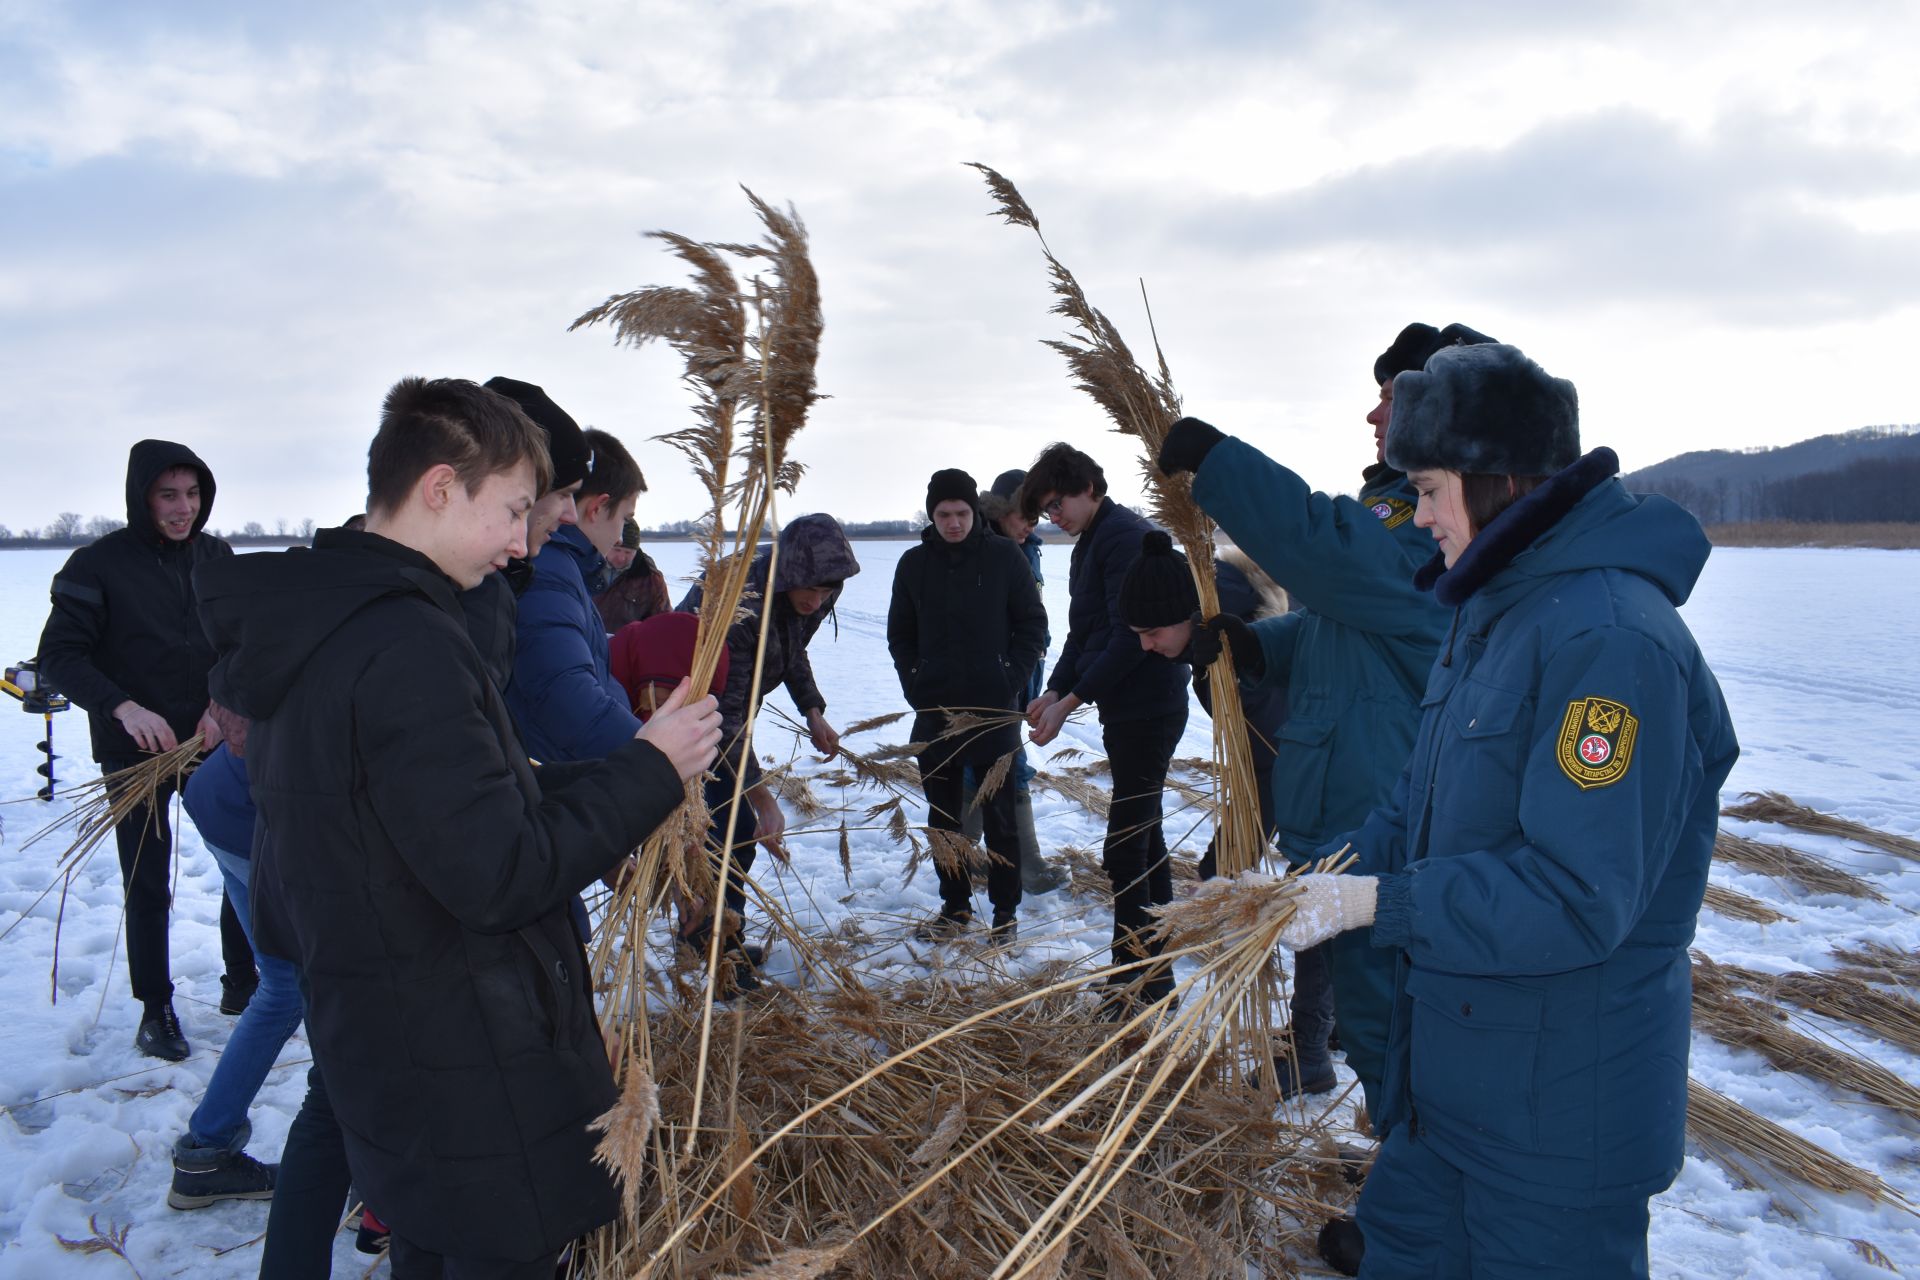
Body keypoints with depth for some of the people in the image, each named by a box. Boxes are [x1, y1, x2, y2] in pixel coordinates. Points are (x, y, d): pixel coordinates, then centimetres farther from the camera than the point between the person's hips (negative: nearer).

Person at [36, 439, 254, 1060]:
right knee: (147, 886, 5)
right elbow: (59, 655, -10)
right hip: (135, 748, -3)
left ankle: (242, 985, 26)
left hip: (215, 741, 3)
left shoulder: (217, 557, 2)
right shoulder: (99, 564, -9)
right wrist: (123, 707, -25)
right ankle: (156, 1009, 23)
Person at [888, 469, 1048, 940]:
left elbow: (1032, 624, 2)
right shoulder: (914, 563, 4)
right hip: (934, 711, 3)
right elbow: (899, 635, 13)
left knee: (998, 814, 2)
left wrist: (1011, 680, -7)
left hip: (993, 709, -3)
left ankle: (1005, 911, 14)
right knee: (942, 814, 10)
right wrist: (914, 684, 1)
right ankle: (955, 906, 23)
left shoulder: (1005, 557, -3)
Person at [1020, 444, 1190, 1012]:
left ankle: (1133, 977, 4)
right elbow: (1083, 633, 18)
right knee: (1143, 837, 15)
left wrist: (1072, 700, -20)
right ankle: (1157, 975, 25)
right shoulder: (1090, 544, 16)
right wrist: (1053, 691, 4)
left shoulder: (1124, 535, -15)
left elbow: (1130, 635, -22)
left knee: (1125, 848, -6)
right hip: (1128, 709, 11)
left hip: (1148, 707, -11)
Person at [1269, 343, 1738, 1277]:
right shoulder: (1496, 611, 7)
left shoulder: (1612, 638, -26)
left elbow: (1575, 897, -29)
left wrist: (1371, 902, -25)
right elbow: (1421, 807, 13)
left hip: (1561, 1108, -9)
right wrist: (1317, 875, 0)